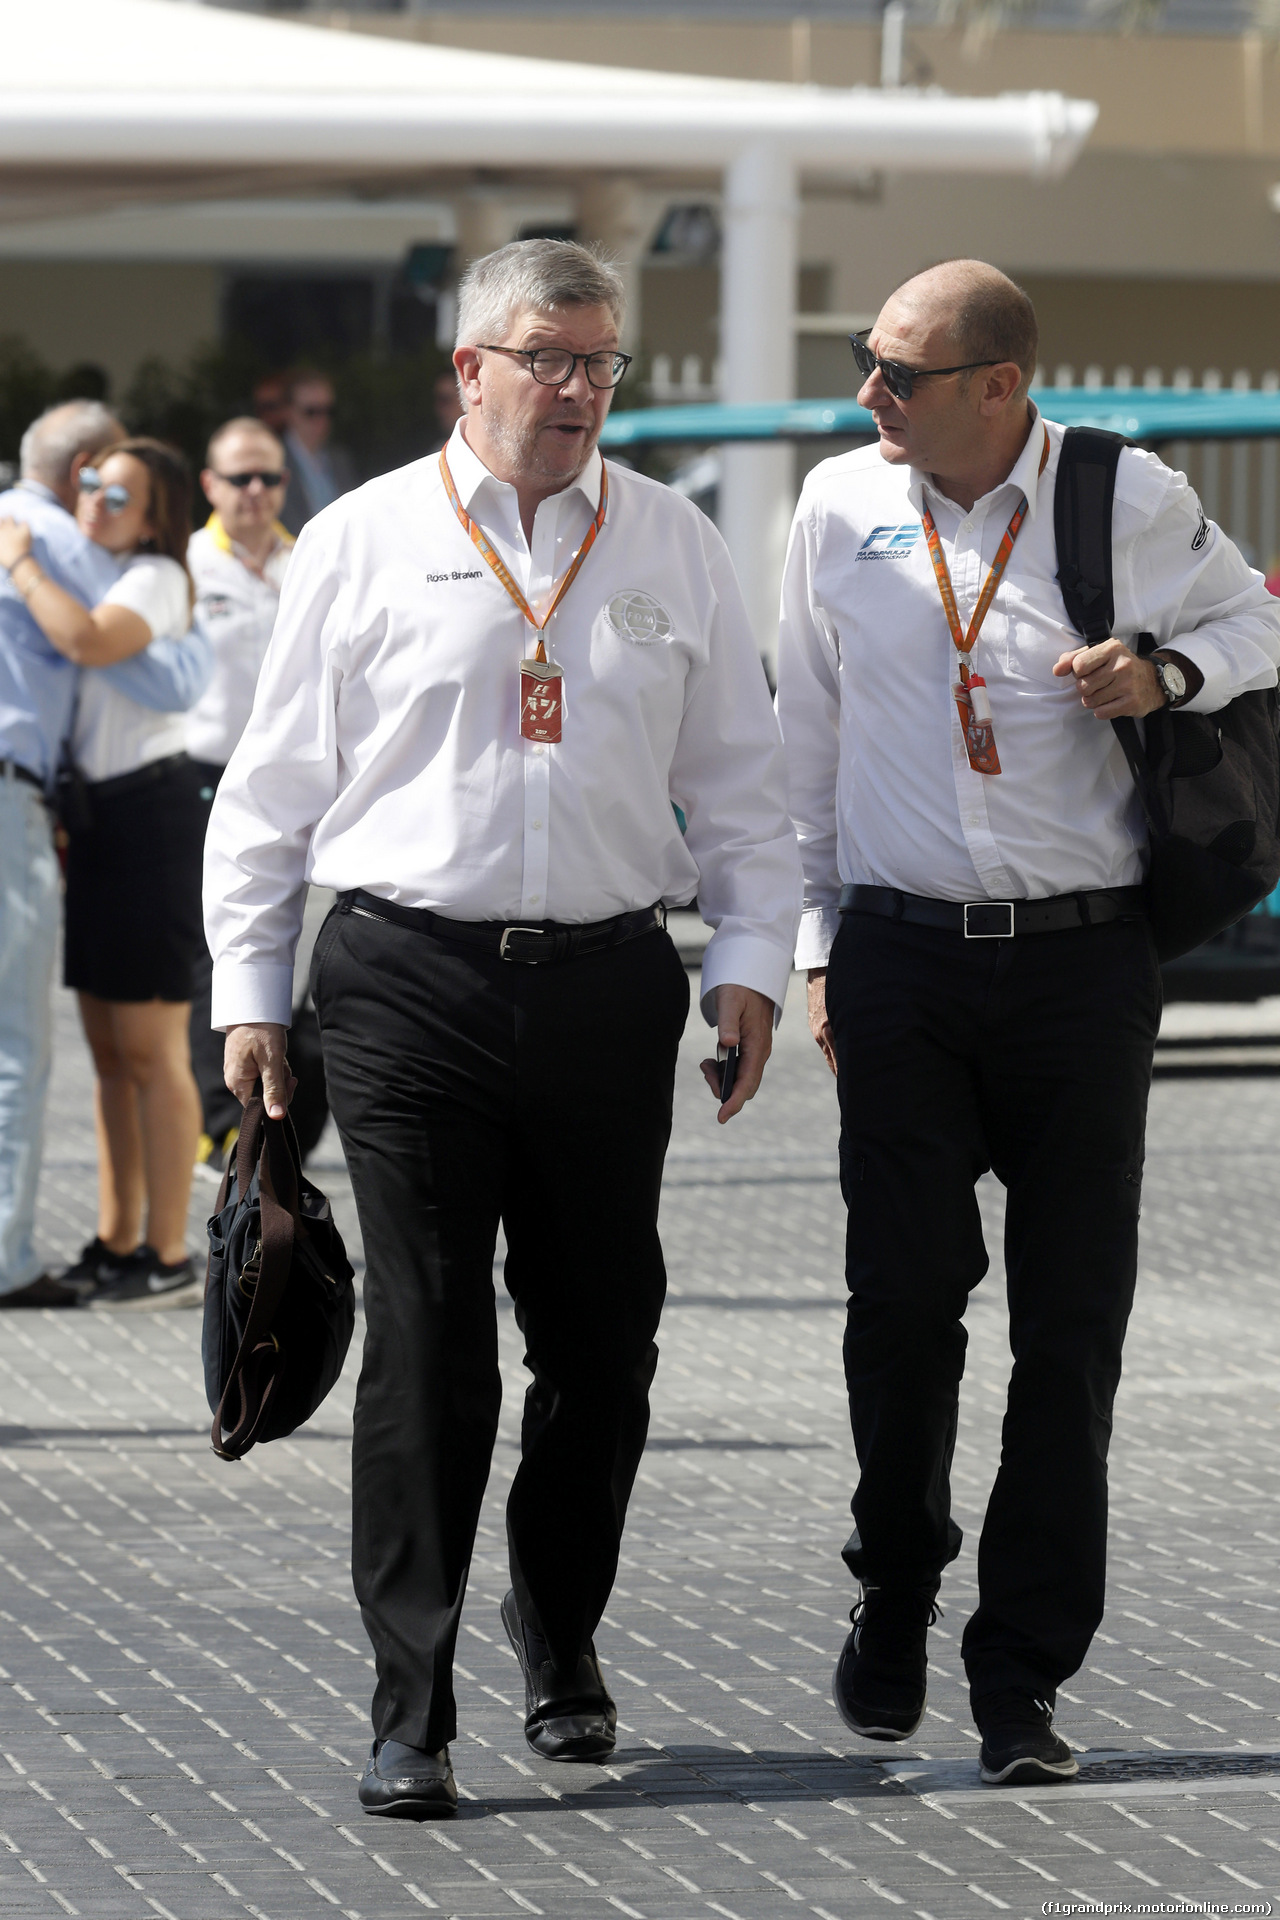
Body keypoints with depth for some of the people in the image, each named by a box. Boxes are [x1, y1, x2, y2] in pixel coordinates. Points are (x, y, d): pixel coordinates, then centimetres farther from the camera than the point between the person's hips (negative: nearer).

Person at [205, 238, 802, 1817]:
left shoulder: (675, 550, 10)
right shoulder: (364, 545, 4)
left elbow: (738, 785, 14)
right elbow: (274, 784, 7)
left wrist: (749, 962, 3)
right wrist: (248, 993, 4)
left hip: (606, 984, 3)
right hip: (408, 978, -3)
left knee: (602, 1341, 8)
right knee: (426, 1348, -6)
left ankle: (561, 1648, 29)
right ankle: (409, 1709, -1)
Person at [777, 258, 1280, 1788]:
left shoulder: (1132, 501, -2)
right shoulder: (840, 507, 4)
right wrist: (815, 941, 12)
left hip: (1082, 959, -1)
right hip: (901, 957, 1)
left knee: (1070, 1322, 0)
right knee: (903, 1296, -1)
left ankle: (1023, 1675, 7)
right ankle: (894, 1596, 24)